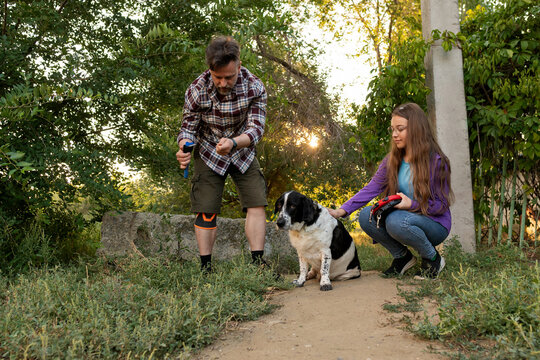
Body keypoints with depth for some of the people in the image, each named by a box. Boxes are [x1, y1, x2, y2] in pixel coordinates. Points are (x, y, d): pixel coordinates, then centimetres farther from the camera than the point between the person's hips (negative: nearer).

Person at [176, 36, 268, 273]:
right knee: (206, 211, -4)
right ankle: (205, 267, 5)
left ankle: (258, 263, -1)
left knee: (256, 203, -8)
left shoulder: (255, 87, -24)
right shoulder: (197, 90, -23)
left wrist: (233, 142, -49)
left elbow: (256, 128, -28)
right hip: (209, 154, -1)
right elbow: (188, 127, -15)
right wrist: (184, 148, -39)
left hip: (242, 153, 1)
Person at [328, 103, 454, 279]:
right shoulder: (392, 160, 1)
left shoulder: (436, 161, -15)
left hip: (435, 224, -5)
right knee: (366, 216, -19)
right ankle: (402, 256, 2)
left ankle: (433, 259, -7)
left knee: (397, 221, -35)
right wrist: (342, 210, -20)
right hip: (402, 215, 5)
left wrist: (411, 204, -29)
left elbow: (441, 205, -11)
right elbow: (371, 189, -7)